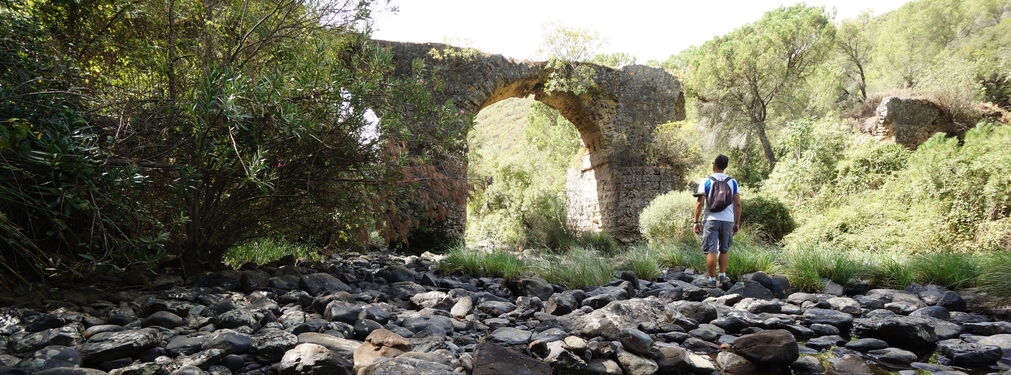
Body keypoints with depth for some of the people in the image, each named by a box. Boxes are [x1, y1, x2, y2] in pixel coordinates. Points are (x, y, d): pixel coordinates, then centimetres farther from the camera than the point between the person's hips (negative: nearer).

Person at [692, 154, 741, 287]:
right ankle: (722, 276, 14)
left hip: (711, 220, -3)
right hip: (728, 220, 3)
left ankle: (712, 279, 1)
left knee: (711, 251, 0)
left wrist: (696, 221, -2)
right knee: (724, 250, 18)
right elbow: (737, 204, 4)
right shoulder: (732, 182, 7)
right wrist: (737, 223, 11)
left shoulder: (706, 181, -1)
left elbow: (700, 203, -7)